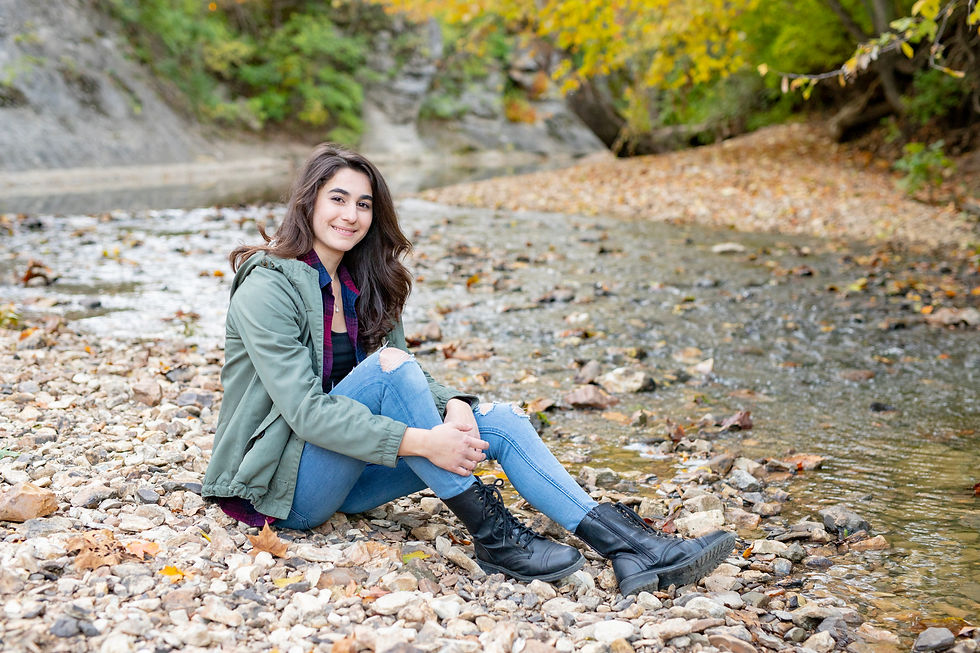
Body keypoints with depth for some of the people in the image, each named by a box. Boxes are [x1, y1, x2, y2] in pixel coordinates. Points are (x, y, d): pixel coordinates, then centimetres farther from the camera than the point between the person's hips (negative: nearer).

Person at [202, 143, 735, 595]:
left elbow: (411, 384, 4)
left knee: (499, 422, -12)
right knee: (388, 366, -31)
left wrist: (452, 406, -19)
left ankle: (630, 549, -21)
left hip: (345, 471, 7)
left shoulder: (362, 286, 9)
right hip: (281, 486, -7)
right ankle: (494, 537, -26)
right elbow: (305, 410, -25)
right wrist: (420, 441, -32)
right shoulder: (267, 286, -15)